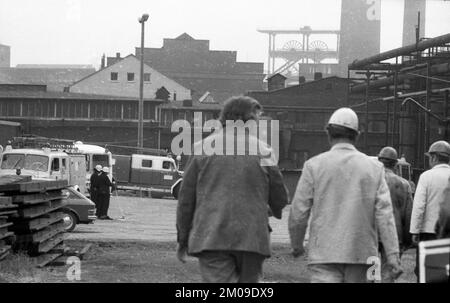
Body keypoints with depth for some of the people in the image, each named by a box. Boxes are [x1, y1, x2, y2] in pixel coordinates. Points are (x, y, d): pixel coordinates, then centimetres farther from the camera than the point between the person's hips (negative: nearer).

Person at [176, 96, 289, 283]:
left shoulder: (202, 148, 3)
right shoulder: (263, 151, 1)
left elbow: (186, 198, 4)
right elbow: (279, 197, 7)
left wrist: (183, 239, 12)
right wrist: (277, 212, 32)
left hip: (210, 238, 0)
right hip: (252, 238, 1)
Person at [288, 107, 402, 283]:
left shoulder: (314, 165, -1)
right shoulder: (374, 168, 4)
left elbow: (299, 212, 1)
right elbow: (384, 215, -2)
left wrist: (297, 245, 17)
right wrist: (393, 256, -3)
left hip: (325, 254, -2)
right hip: (361, 254, 3)